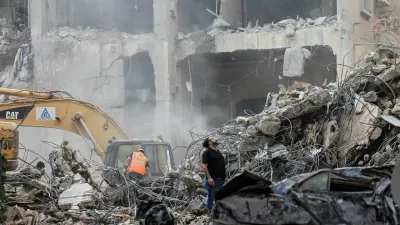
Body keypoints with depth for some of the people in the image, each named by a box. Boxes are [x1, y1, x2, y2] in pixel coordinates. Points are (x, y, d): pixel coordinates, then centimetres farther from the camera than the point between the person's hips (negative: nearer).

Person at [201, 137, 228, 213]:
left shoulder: (218, 152, 19)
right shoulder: (207, 153, -7)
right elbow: (204, 166, -15)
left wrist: (225, 176, 19)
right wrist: (209, 178, -22)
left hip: (221, 180, 8)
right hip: (213, 180, -8)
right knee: (211, 198, -3)